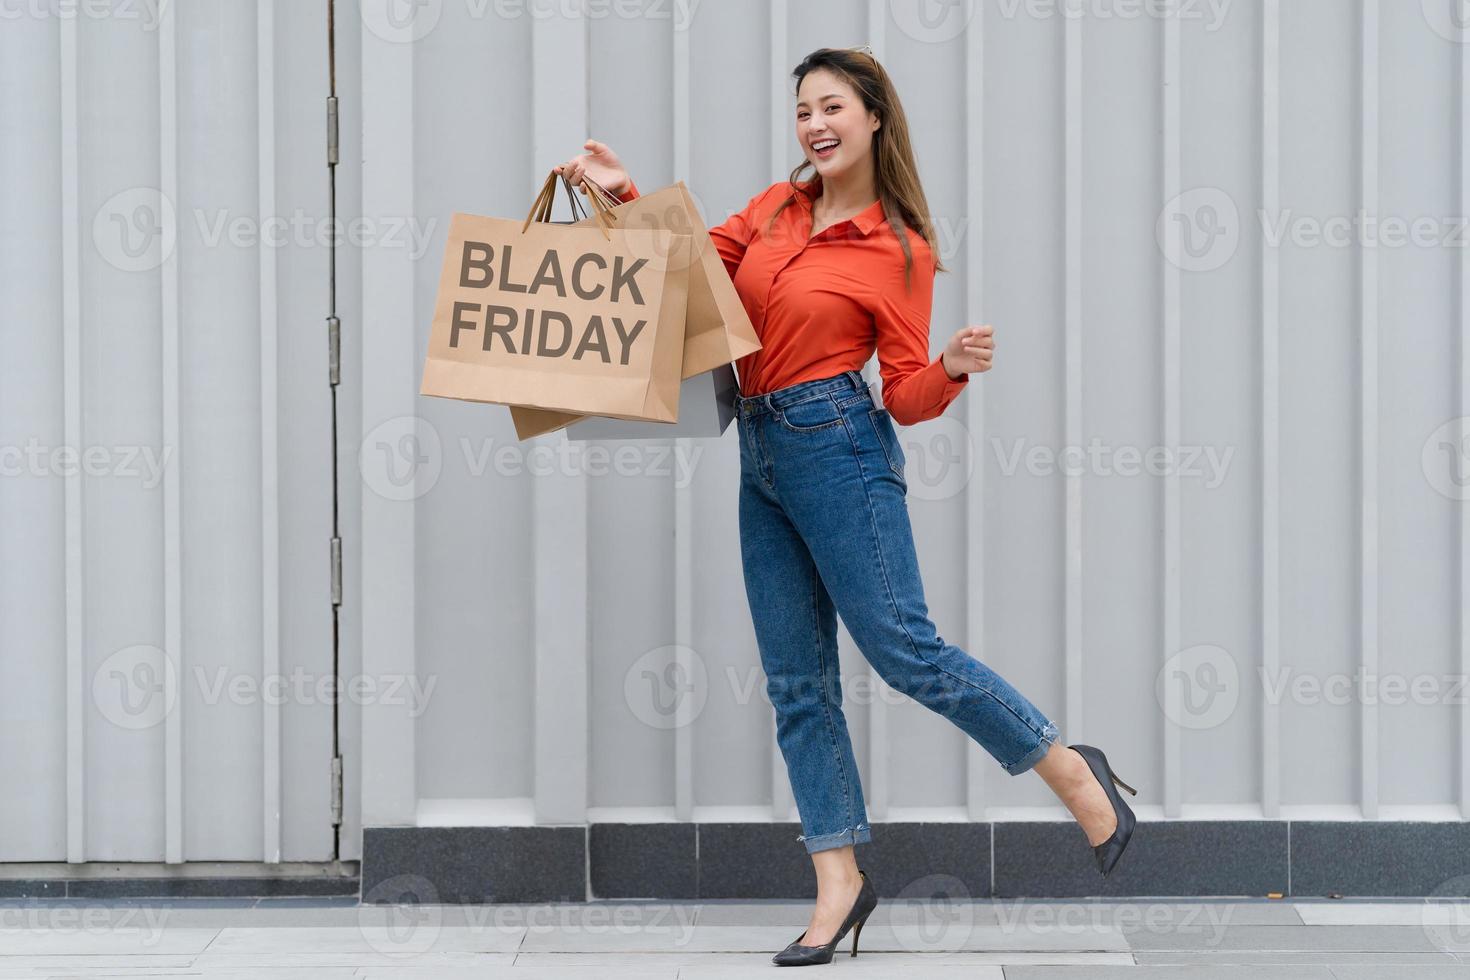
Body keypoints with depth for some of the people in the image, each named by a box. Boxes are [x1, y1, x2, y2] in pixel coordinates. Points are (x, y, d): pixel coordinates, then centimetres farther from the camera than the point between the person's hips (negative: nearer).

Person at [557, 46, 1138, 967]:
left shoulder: (900, 251, -4)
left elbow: (909, 398, -4)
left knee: (905, 649, -11)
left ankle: (1072, 771, 8)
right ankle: (841, 881, 10)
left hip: (835, 442, -6)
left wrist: (956, 369, -24)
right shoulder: (773, 209, 11)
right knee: (797, 681, 5)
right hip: (761, 456, 6)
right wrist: (625, 192, 10)